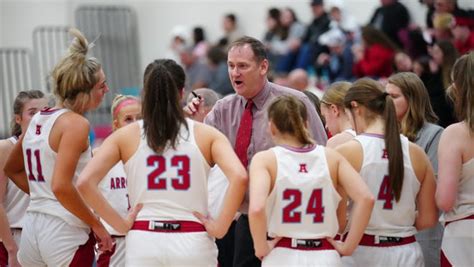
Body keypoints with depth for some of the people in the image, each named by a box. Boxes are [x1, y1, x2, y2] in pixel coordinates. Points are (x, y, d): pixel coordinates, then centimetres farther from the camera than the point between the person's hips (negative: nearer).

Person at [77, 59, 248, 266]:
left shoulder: (125, 136, 4)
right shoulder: (206, 134, 3)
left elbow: (85, 183, -6)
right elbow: (239, 177, -13)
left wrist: (120, 224, 1)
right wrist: (220, 227, -5)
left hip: (143, 242, 0)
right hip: (193, 242, 0)